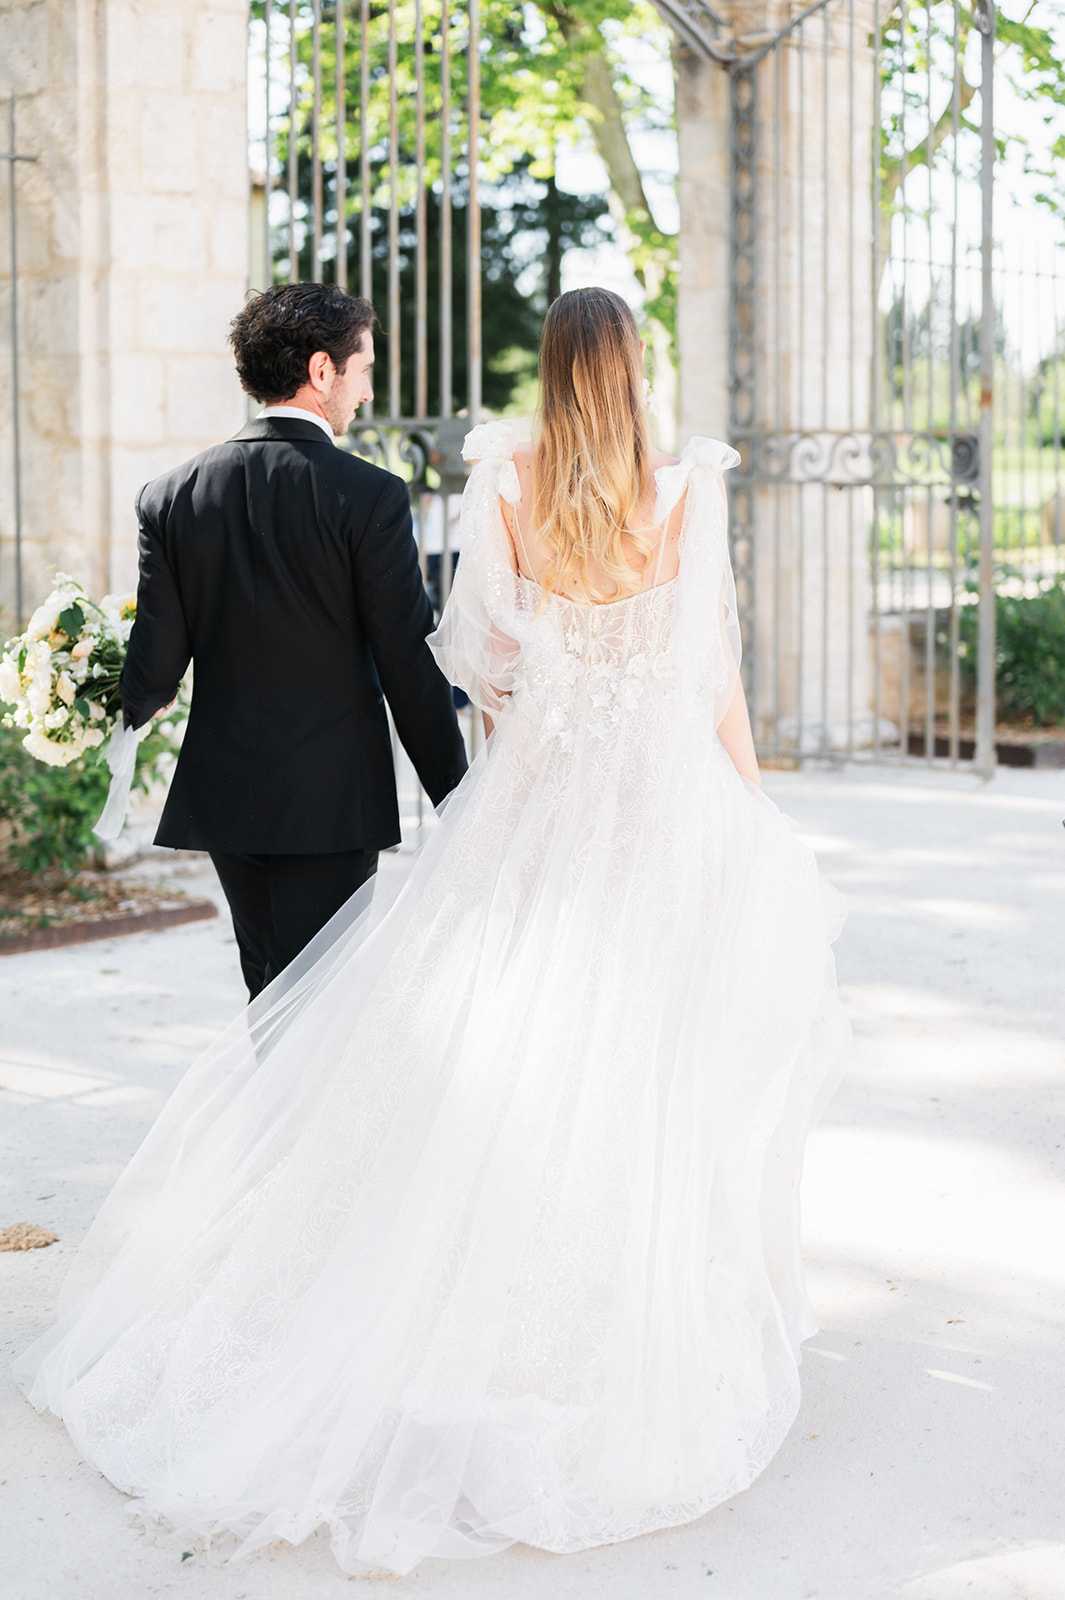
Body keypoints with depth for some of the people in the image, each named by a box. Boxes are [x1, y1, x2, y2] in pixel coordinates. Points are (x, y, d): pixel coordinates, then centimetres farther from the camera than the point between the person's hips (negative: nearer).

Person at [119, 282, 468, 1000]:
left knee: (271, 996, 19)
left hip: (223, 794, 5)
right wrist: (455, 796, 0)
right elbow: (410, 664, -10)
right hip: (332, 799, -5)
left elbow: (158, 664, -1)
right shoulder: (370, 495, -11)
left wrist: (135, 705, 23)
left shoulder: (172, 496, 0)